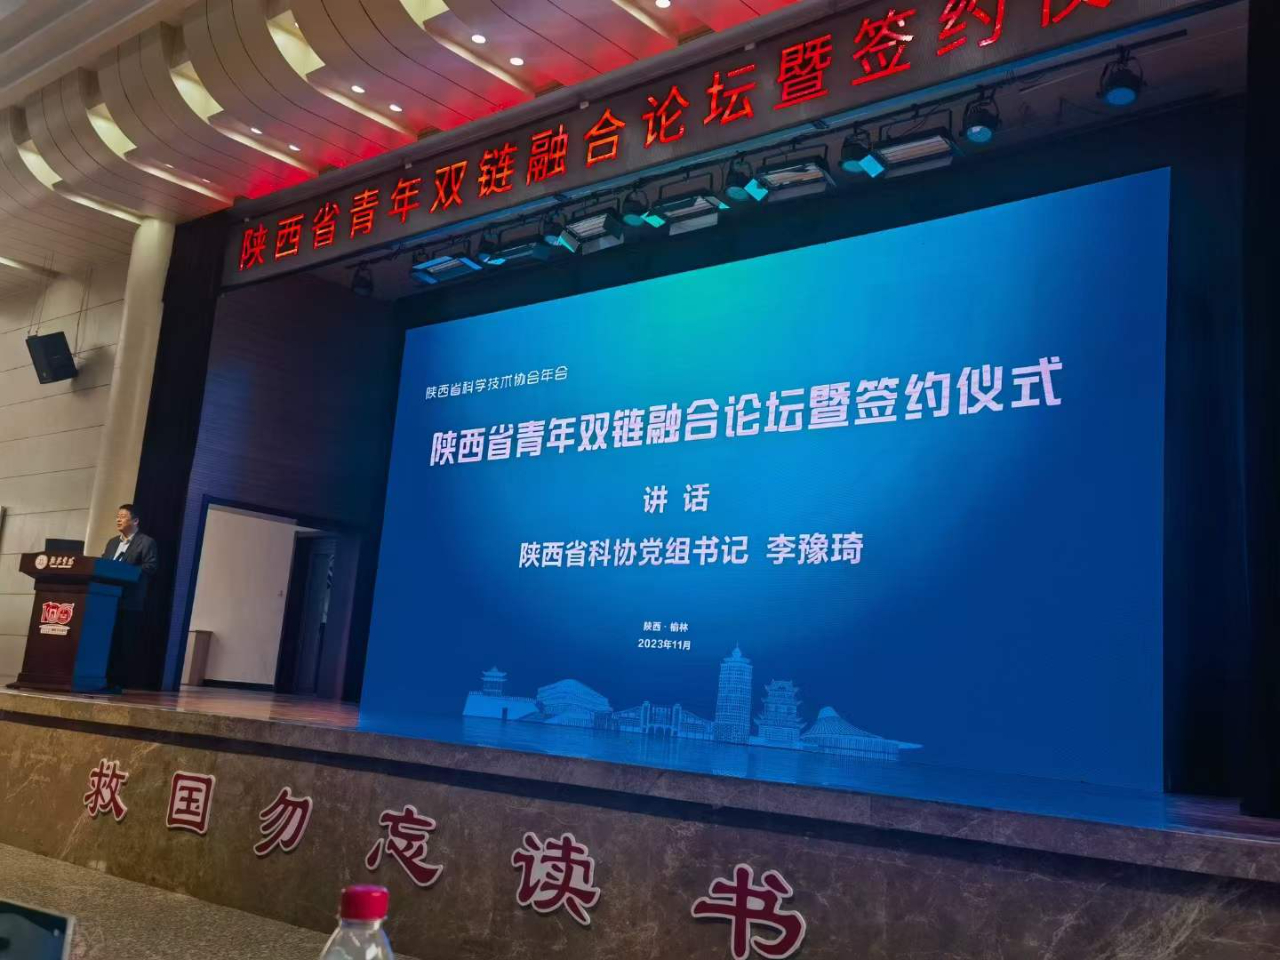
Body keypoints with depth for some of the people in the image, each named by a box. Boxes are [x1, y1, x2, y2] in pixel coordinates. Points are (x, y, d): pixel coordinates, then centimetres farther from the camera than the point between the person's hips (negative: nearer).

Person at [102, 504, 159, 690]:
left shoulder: (146, 542, 1)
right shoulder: (112, 542, 24)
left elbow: (150, 567, -10)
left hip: (129, 601, -6)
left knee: (124, 643, -6)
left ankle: (119, 682, -3)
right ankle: (105, 679, 7)